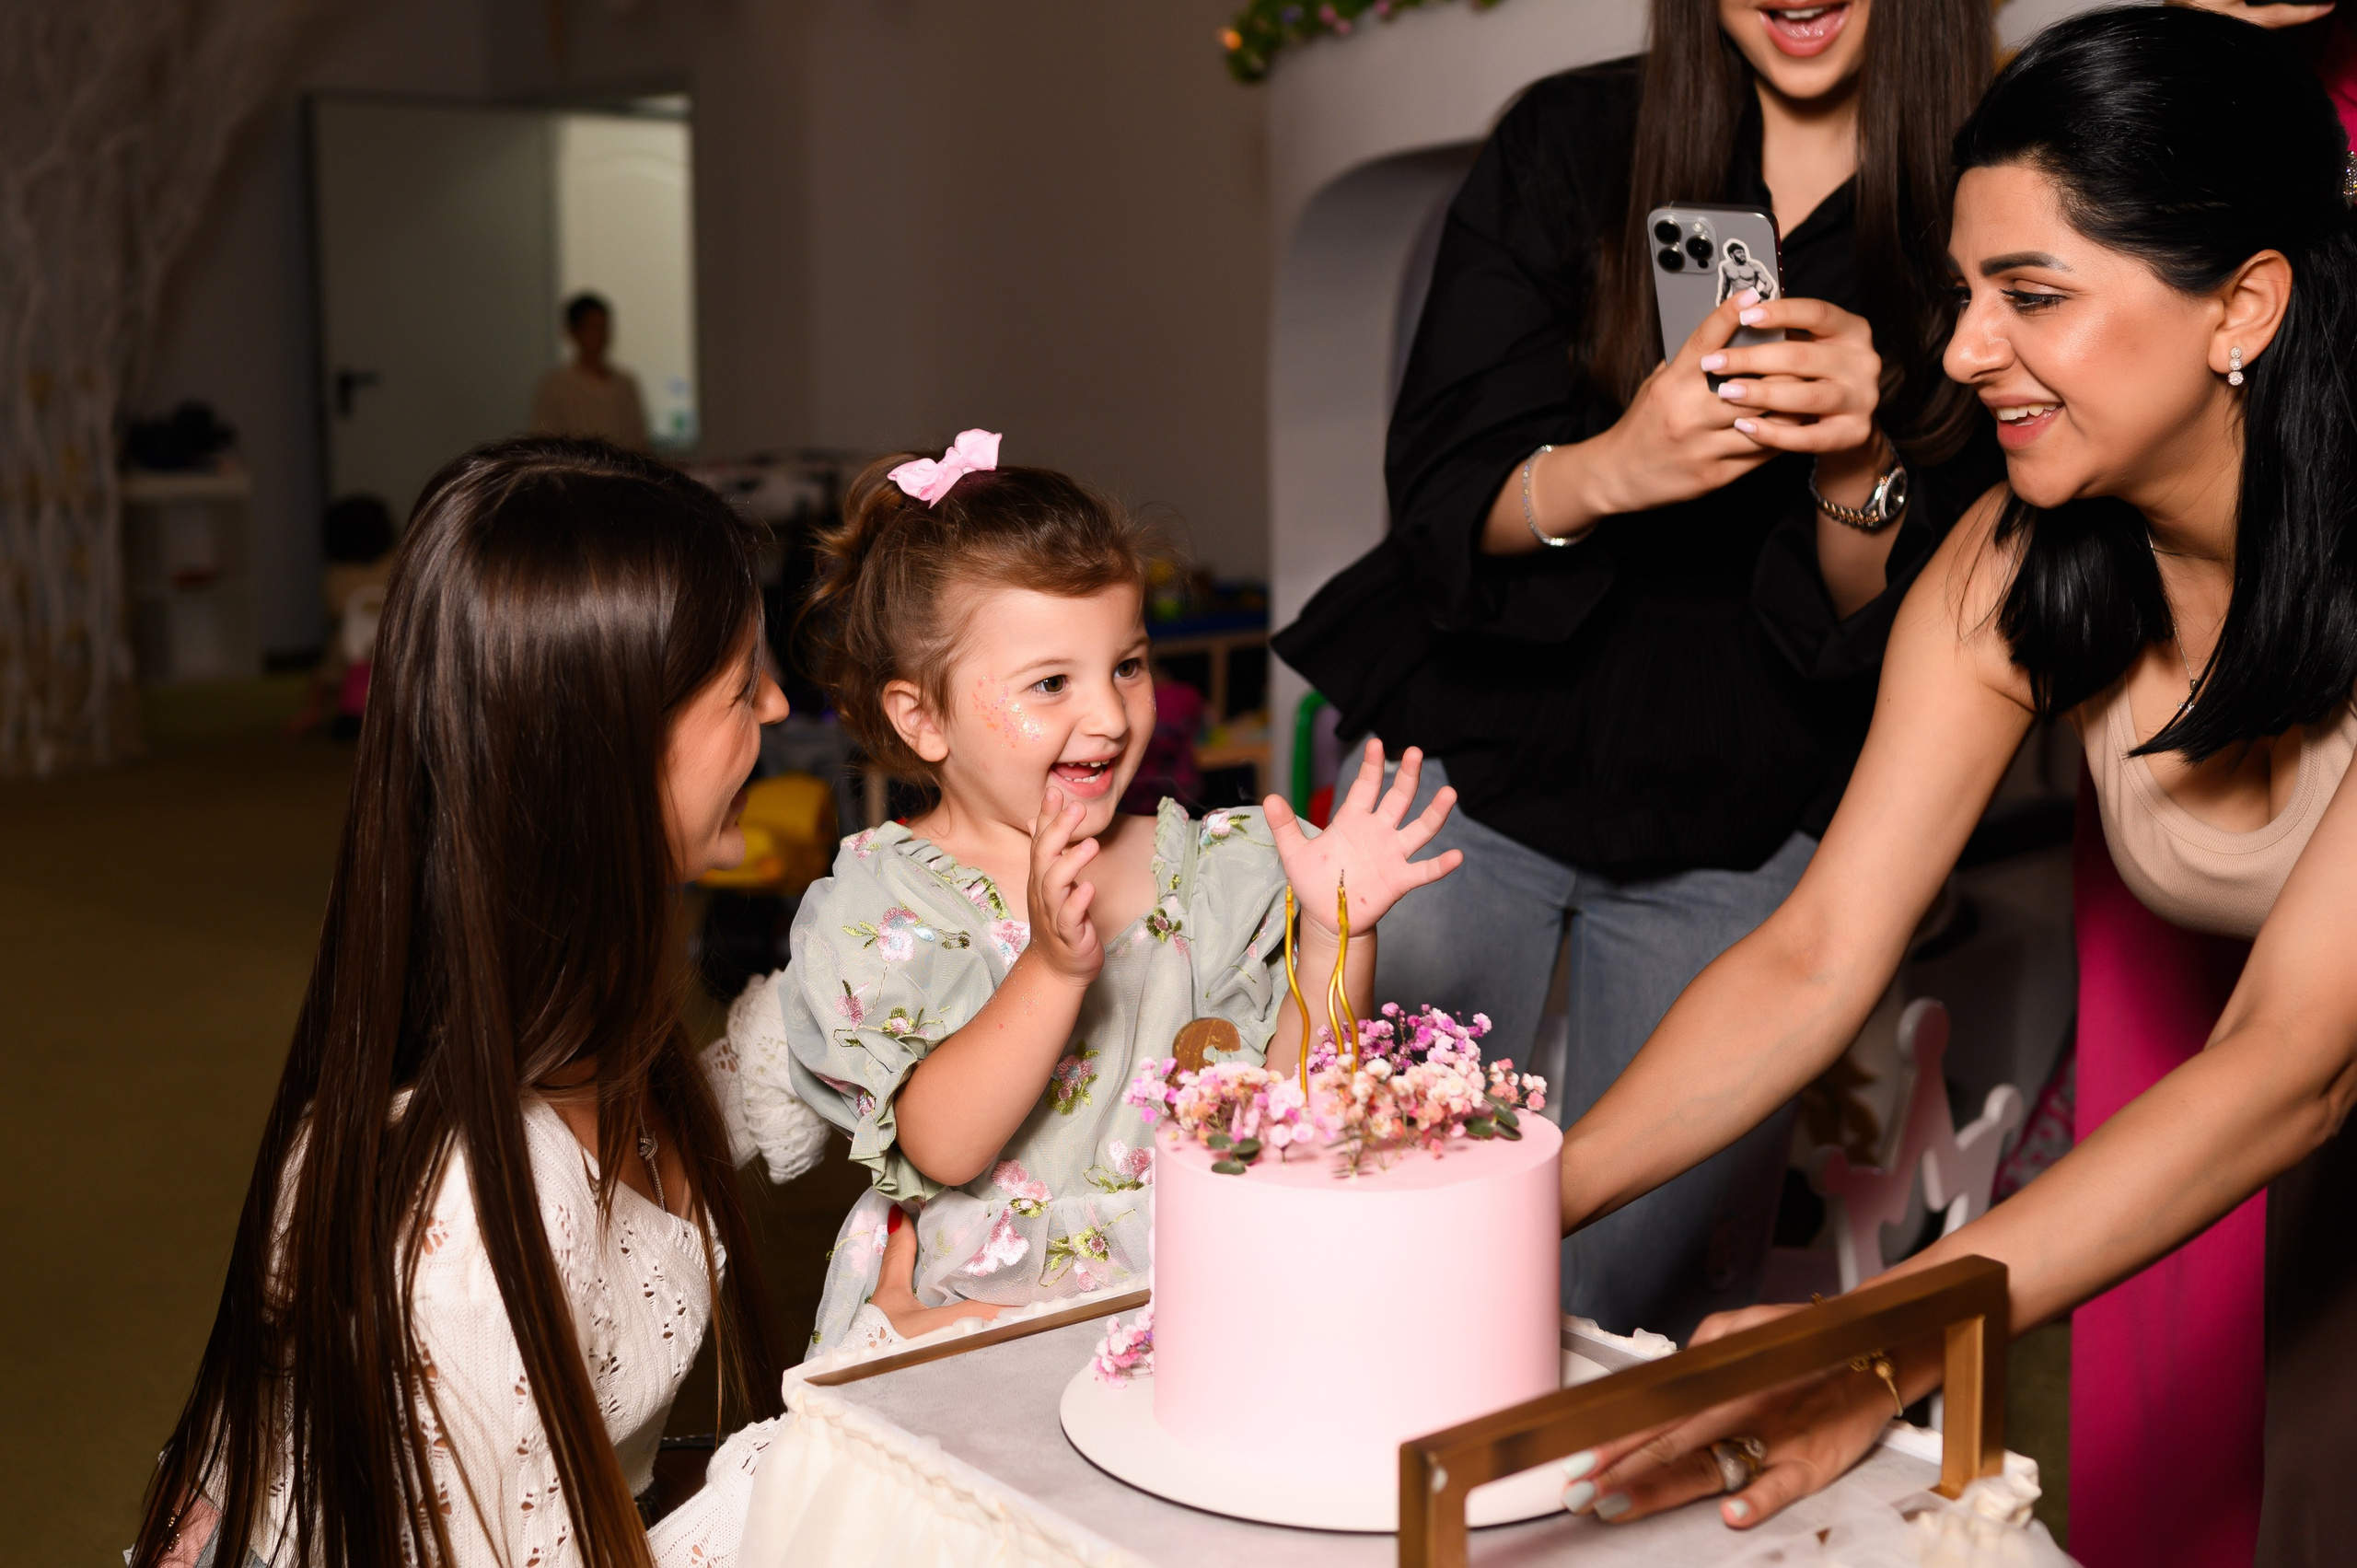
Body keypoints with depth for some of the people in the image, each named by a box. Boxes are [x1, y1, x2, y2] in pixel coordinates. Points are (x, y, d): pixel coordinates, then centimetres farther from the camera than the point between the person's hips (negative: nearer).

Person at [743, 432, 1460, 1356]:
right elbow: (942, 1149, -15)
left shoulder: (1209, 871, 6)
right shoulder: (880, 902, -4)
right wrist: (1053, 967, -28)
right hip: (961, 1305, -2)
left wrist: (1336, 933, -12)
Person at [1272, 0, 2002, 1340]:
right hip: (1478, 759, 1)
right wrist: (1608, 469, -26)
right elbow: (1437, 499, -6)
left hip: (1746, 826, 0)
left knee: (1635, 1302, 2)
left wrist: (1856, 475, -25)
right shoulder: (1570, 144, -3)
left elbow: (1916, 635, -4)